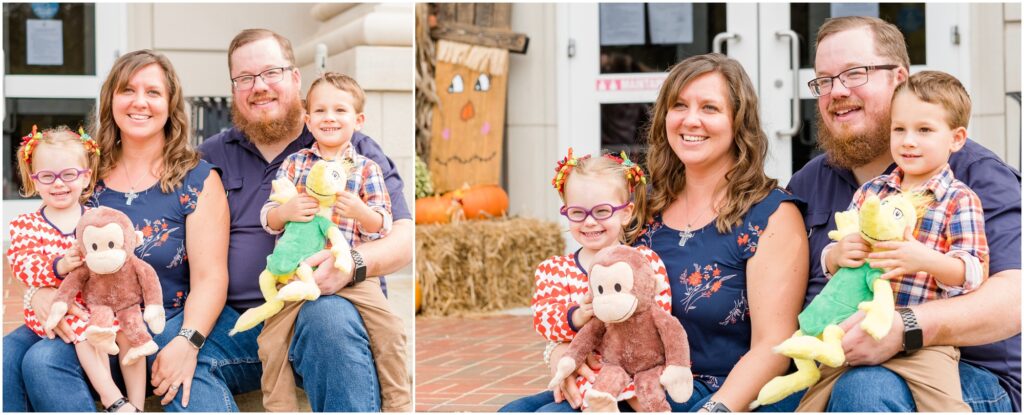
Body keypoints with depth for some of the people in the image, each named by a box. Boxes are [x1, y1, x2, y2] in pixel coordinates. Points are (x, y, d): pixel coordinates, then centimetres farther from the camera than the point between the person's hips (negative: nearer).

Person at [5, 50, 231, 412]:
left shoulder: (198, 180, 2)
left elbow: (209, 277, -6)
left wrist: (187, 341, -23)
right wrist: (38, 291, -9)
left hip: (168, 326, -4)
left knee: (193, 373, -36)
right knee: (40, 360, -28)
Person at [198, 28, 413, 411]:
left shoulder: (353, 150, 9)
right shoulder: (211, 157, 18)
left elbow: (404, 236, 1)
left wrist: (353, 262, -22)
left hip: (324, 307, -2)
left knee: (329, 317, -37)